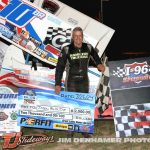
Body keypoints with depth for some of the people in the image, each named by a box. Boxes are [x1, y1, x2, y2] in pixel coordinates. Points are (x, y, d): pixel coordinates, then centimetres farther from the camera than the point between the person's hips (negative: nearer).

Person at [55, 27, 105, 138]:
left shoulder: (88, 48, -5)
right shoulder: (67, 50, -14)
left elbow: (95, 55, 18)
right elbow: (60, 67, -14)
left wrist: (99, 64, 0)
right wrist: (58, 84, -20)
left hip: (84, 82, 2)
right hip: (71, 82, -2)